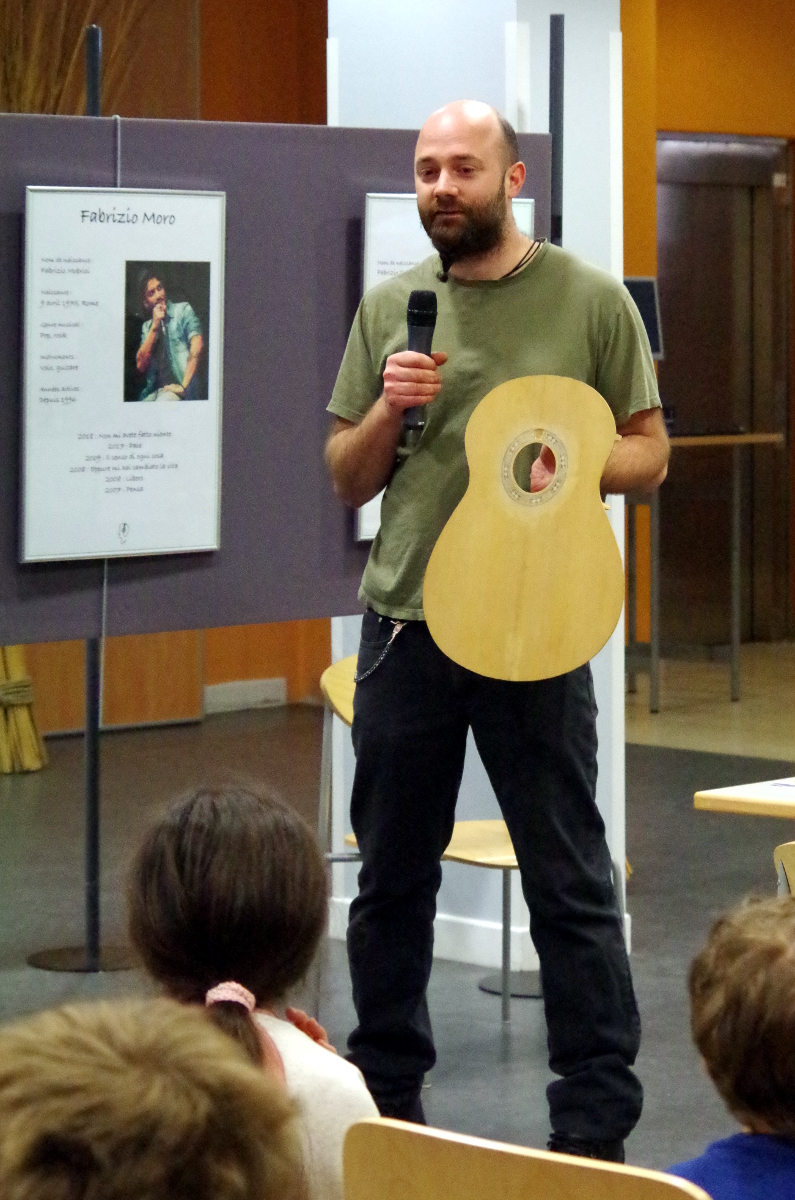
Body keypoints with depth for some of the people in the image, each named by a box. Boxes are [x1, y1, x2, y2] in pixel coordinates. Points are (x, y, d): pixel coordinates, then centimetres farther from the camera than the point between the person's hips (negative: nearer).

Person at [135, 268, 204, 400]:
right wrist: (155, 326, 1)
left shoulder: (182, 310, 5)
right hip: (152, 391, 5)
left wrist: (183, 386, -16)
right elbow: (141, 366, 7)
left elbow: (197, 345, -10)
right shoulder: (147, 326, 20)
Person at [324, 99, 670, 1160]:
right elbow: (346, 483, 12)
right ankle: (384, 1096, 26)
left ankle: (597, 1123, 7)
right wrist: (387, 409, -8)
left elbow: (650, 454, 2)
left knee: (570, 884, 0)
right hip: (403, 625, 3)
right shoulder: (389, 308, 8)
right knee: (392, 877, 12)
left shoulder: (590, 301, -1)